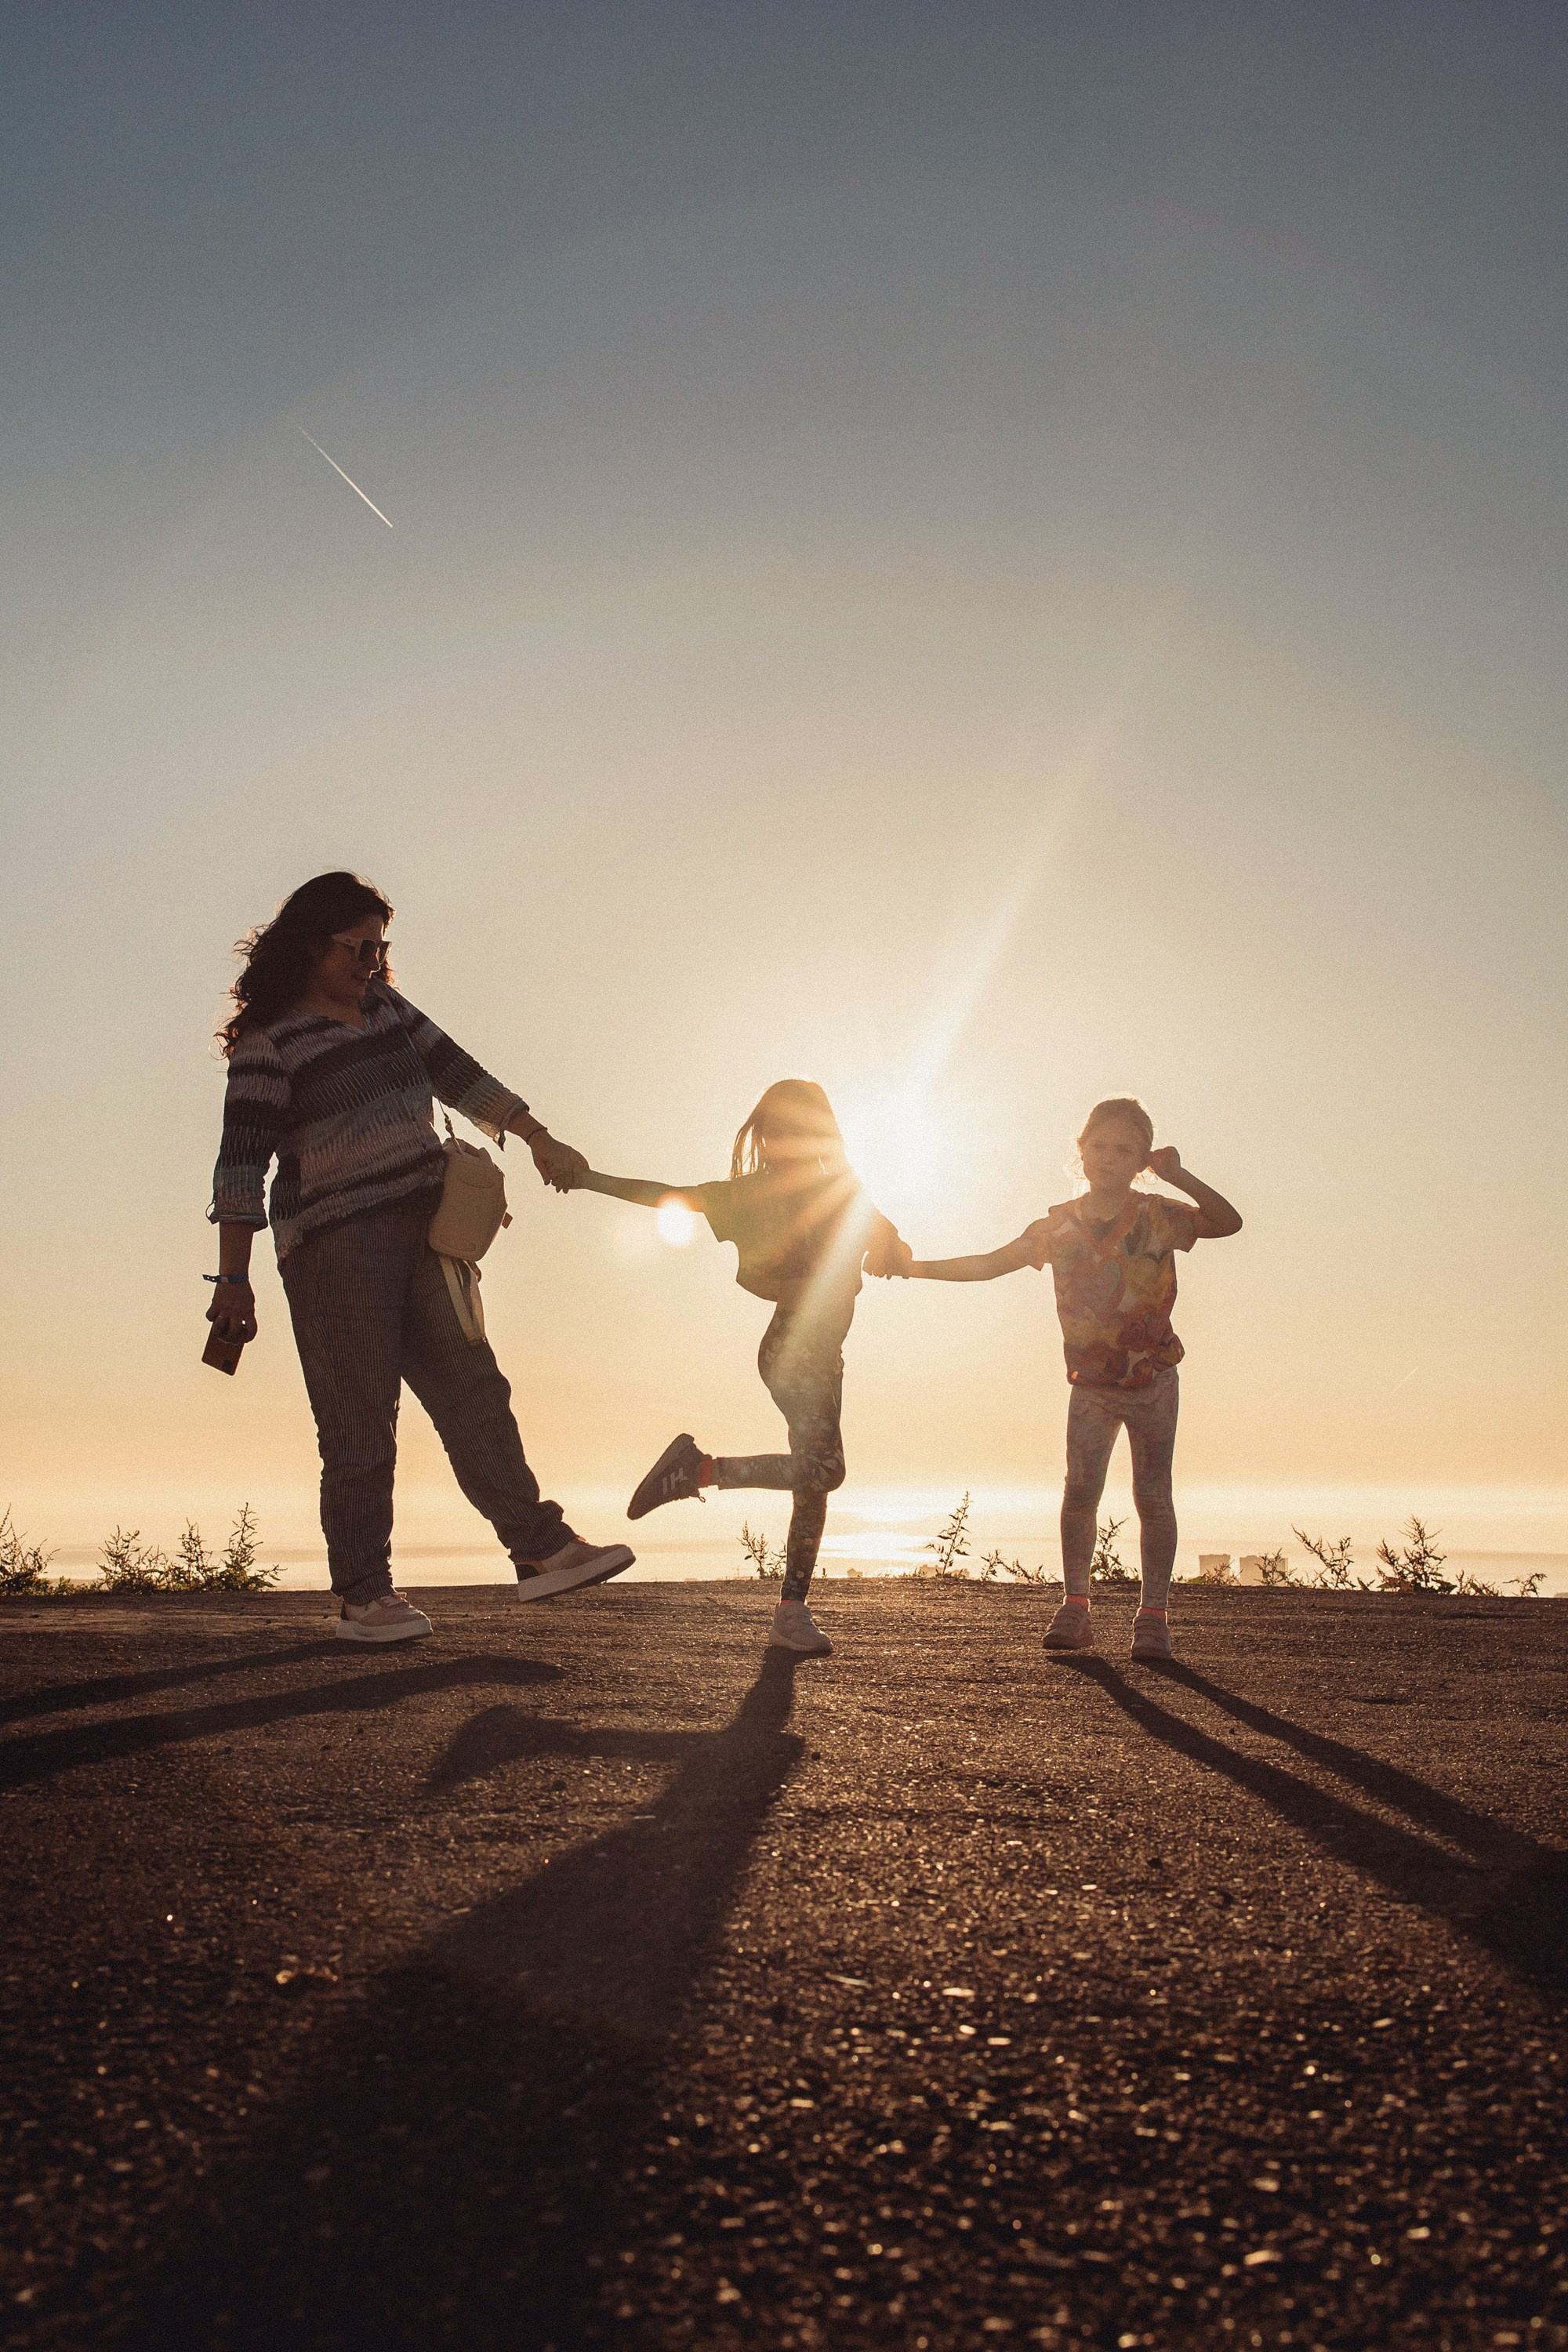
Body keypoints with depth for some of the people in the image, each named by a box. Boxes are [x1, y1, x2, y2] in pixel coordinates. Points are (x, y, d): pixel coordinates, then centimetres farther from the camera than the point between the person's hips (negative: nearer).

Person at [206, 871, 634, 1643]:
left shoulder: (387, 1009, 15)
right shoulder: (270, 1042, -6)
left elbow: (460, 1077, 21)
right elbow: (241, 1160, -10)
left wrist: (540, 1140, 18)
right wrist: (234, 1278, -15)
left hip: (421, 1232, 7)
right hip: (335, 1245, -7)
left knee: (472, 1392, 3)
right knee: (360, 1426, -5)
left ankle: (542, 1550, 3)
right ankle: (363, 1595, 5)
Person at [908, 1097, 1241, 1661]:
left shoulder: (1158, 1216, -6)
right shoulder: (1059, 1226, -2)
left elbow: (1229, 1223, -11)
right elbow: (991, 1264, 1)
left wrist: (1179, 1176, -21)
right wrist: (916, 1266, -6)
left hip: (1154, 1383, -1)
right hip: (1090, 1386, 1)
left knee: (1153, 1496, -2)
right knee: (1079, 1492, -4)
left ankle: (1153, 1614, 6)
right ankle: (1075, 1607, 6)